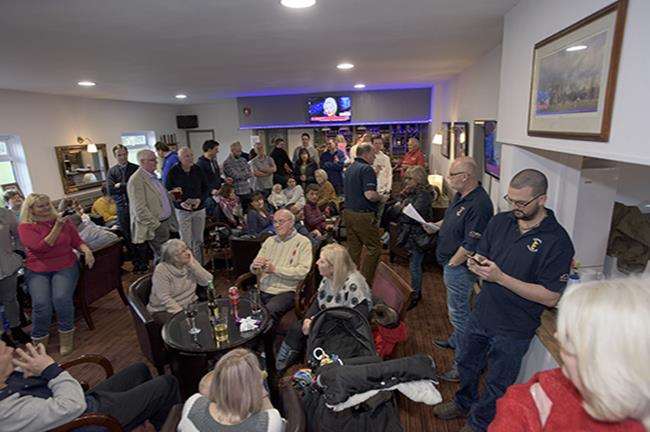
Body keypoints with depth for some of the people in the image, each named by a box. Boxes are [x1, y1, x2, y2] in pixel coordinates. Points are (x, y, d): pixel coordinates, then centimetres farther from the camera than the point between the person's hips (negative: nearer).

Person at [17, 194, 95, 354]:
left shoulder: (62, 221, 9)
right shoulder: (25, 227, 1)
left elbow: (77, 241, 11)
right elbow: (40, 247, -12)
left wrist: (87, 251, -10)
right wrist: (57, 227, -17)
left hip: (65, 267, 1)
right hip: (37, 271, 0)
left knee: (62, 298, -25)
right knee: (41, 303, -23)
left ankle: (66, 335, -7)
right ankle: (39, 341, 0)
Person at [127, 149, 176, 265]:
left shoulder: (153, 176, 12)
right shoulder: (136, 180, -15)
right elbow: (140, 209, -19)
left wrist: (170, 194, 10)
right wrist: (156, 226, -18)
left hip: (165, 222, 9)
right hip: (155, 226, -9)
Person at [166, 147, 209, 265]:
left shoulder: (198, 169, 0)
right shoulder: (173, 172, -7)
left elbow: (205, 188, 7)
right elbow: (168, 191, -3)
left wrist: (200, 199, -11)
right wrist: (180, 203, -18)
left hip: (199, 209, 3)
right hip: (182, 210, -3)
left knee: (198, 240, 11)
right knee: (186, 241, 0)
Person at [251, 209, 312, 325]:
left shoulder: (303, 242, -2)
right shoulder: (269, 240, 16)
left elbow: (303, 271, -14)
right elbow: (255, 270, 17)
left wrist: (275, 269, -14)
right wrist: (255, 266, -7)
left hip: (285, 291, -5)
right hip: (262, 289, 6)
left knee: (269, 311, -30)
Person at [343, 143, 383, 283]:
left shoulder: (350, 168, 16)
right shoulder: (366, 169, -13)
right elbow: (370, 195, -24)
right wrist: (380, 197, -3)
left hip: (348, 212, 9)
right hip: (363, 215, -9)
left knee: (353, 249, 15)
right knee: (374, 249, 0)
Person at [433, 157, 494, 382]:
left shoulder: (478, 205, -27)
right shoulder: (461, 195, 4)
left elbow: (471, 245, -28)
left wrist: (451, 264, -17)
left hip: (460, 268, -10)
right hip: (451, 264, 10)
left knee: (459, 312, 2)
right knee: (456, 309, 26)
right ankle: (456, 340, 47)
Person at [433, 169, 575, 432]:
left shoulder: (557, 241, -20)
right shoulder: (500, 221, -3)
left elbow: (550, 297, -21)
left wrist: (500, 277, -26)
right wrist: (477, 264, -14)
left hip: (514, 329, -5)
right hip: (481, 313, 6)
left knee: (496, 386, 17)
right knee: (466, 362, 26)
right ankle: (464, 403, 54)